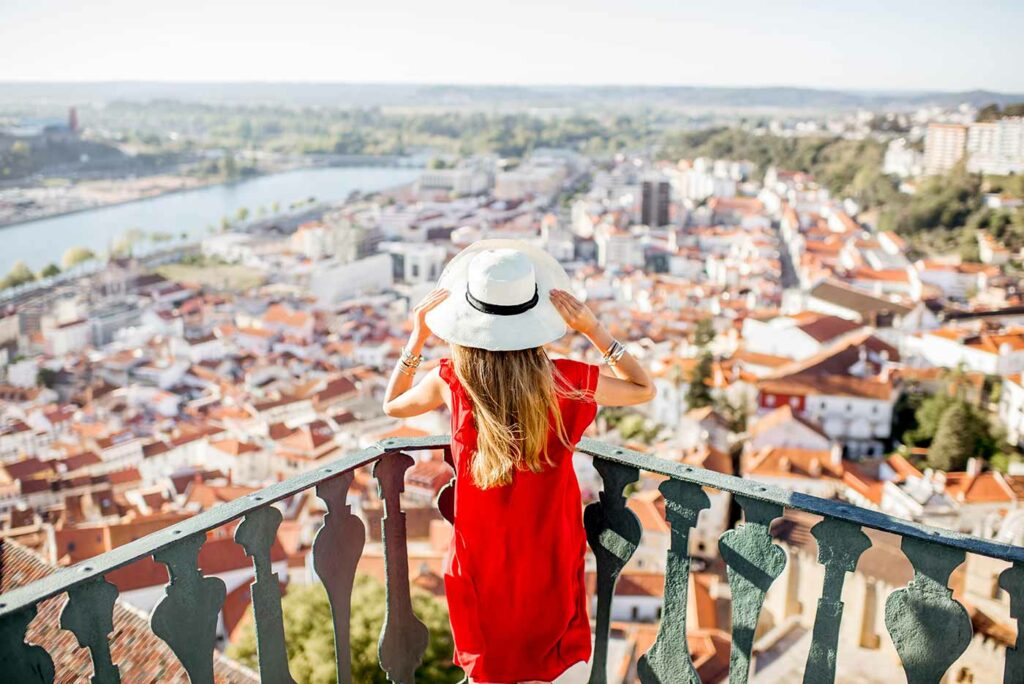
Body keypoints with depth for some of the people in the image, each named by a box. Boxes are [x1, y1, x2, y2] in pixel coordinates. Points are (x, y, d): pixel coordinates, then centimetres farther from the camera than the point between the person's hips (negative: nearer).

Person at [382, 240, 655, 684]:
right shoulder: (564, 381, -22)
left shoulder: (452, 382, -19)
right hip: (550, 559, 0)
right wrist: (593, 329, -13)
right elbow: (644, 390, -3)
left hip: (482, 560, 1)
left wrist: (417, 337, -2)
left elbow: (392, 405, 4)